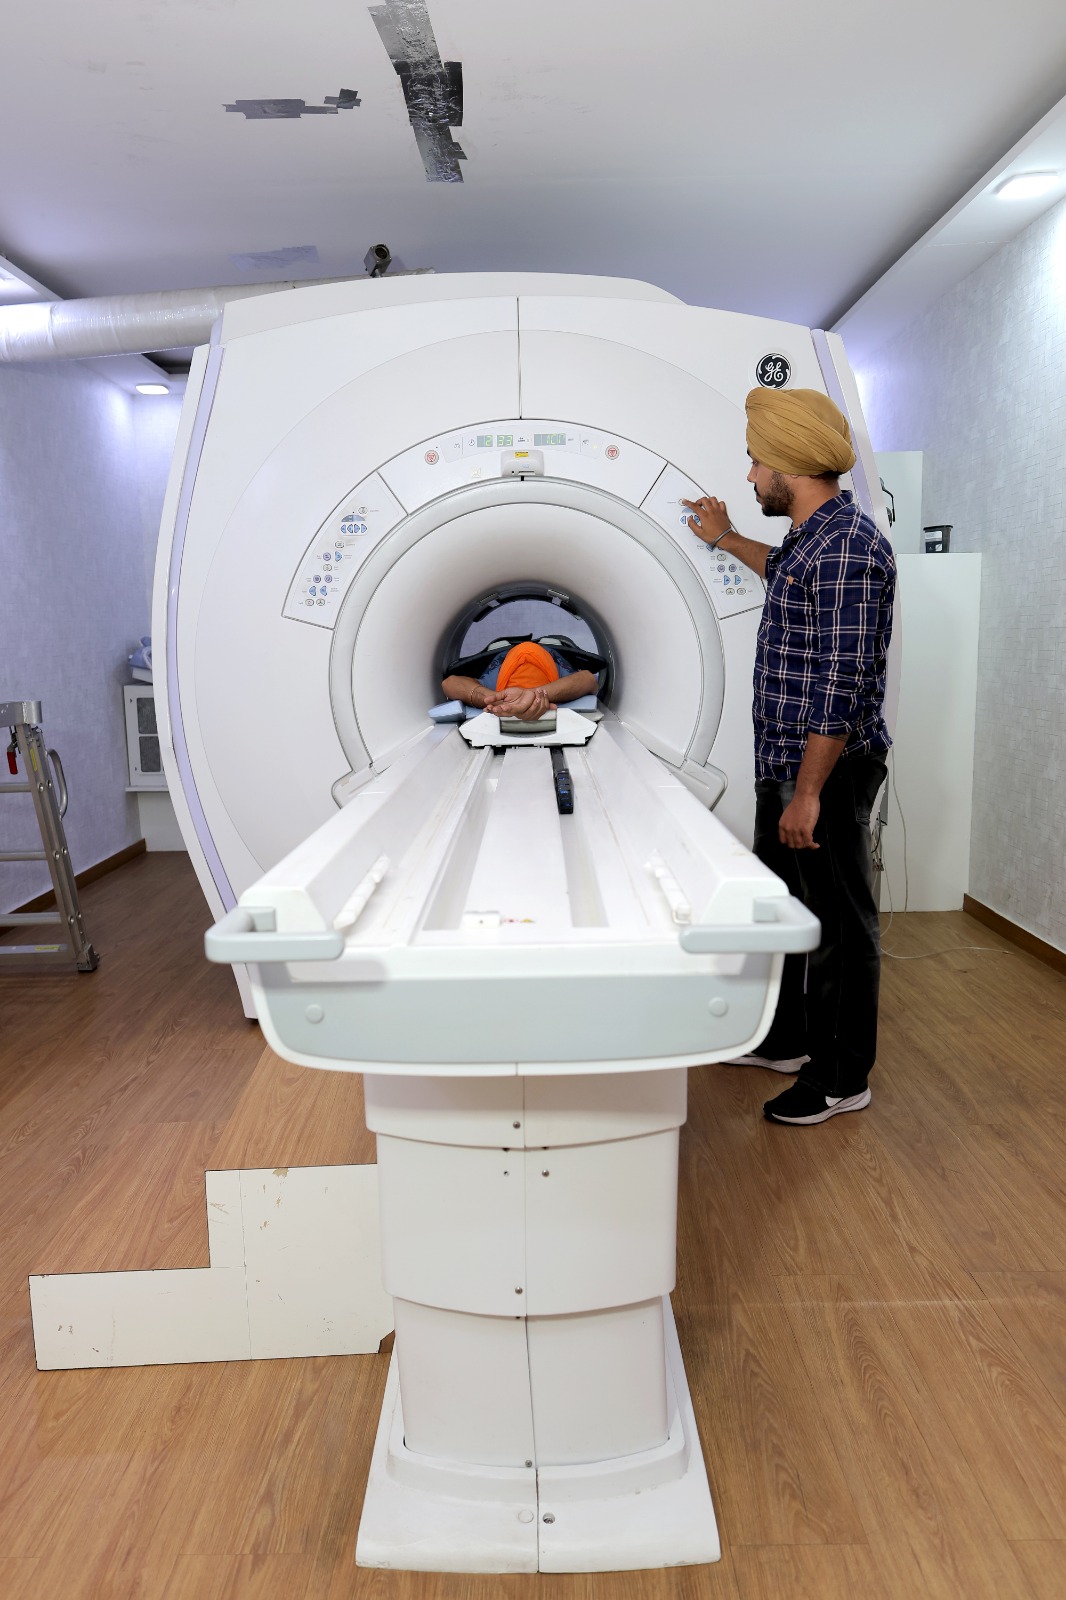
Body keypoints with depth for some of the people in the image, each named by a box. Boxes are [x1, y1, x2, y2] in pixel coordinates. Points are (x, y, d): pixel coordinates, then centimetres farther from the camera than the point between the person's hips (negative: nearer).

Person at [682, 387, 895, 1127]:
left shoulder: (847, 544, -20)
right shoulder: (812, 535, 11)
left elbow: (843, 683, -25)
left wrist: (809, 791, -25)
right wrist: (728, 539, 44)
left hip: (827, 770, -10)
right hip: (784, 762, 10)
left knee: (839, 923, 3)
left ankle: (843, 1077, 18)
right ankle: (786, 1039, 37)